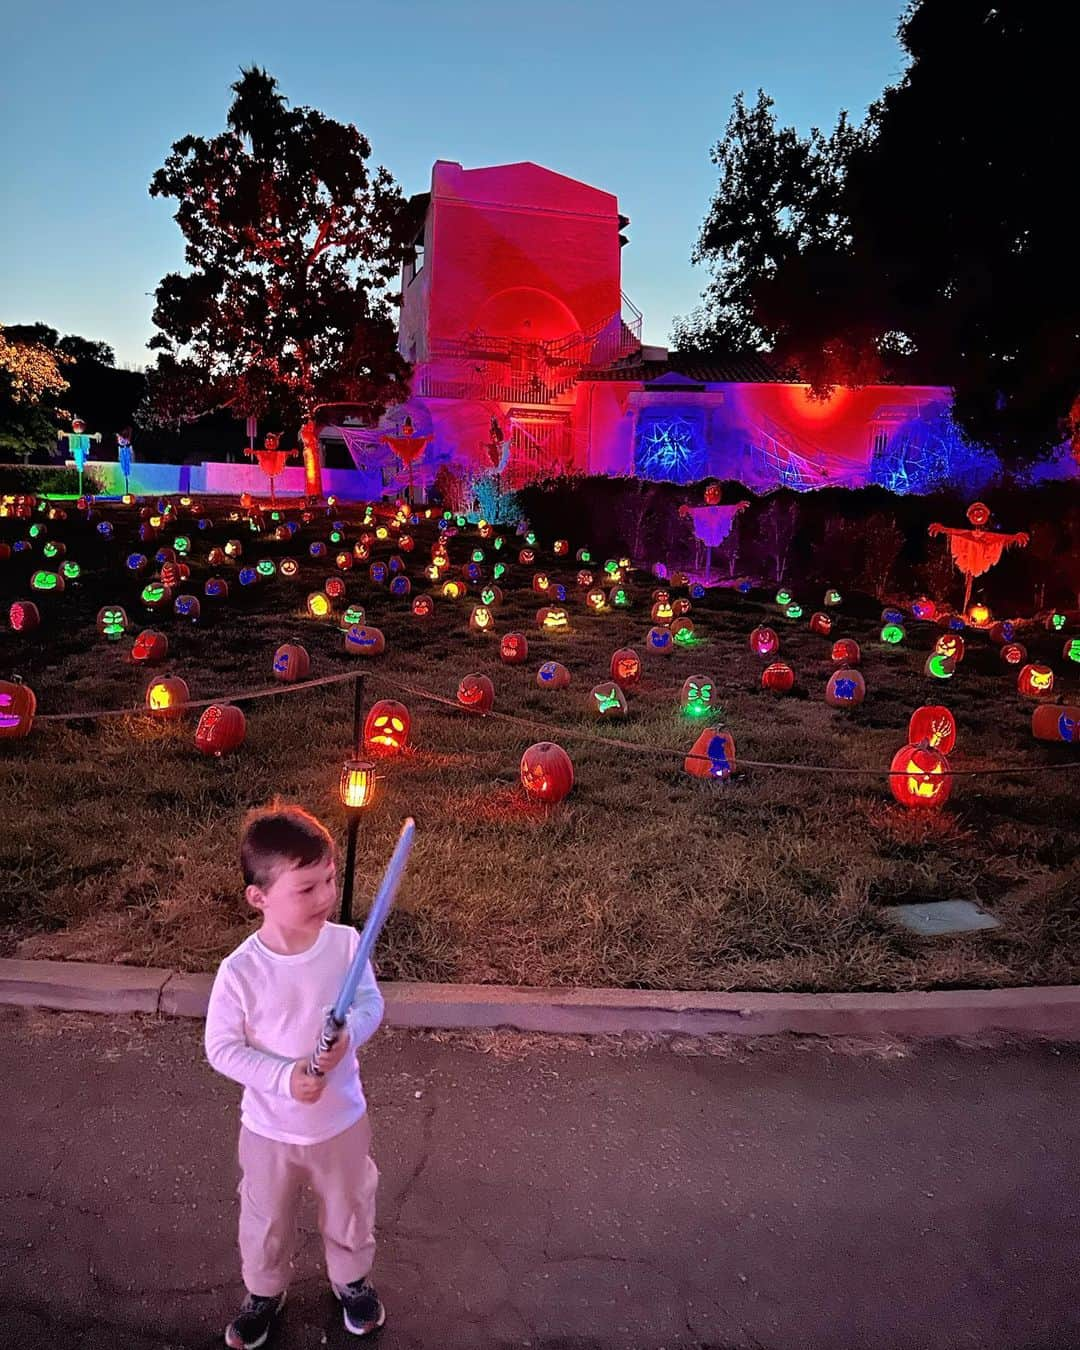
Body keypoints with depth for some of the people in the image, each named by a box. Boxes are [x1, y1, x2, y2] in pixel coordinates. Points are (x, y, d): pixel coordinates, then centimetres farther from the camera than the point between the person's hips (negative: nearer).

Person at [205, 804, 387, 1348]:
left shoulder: (347, 943, -21)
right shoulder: (240, 971, -26)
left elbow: (371, 1003, -7)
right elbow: (222, 1048, -16)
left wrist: (350, 1032, -29)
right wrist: (283, 1077, -27)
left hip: (342, 1118, 2)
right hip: (270, 1128, -1)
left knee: (349, 1210, 26)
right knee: (266, 1221, 24)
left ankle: (352, 1281, 56)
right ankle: (264, 1292, 55)